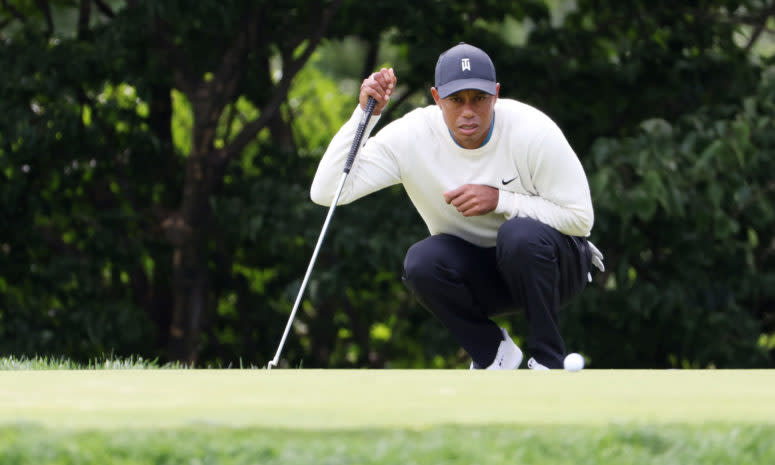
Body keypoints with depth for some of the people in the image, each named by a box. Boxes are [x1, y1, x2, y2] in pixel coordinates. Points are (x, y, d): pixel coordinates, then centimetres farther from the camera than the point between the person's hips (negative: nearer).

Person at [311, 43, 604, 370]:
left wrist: (500, 200, -27)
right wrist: (364, 113, -27)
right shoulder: (412, 137, -16)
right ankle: (493, 353, -4)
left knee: (519, 234, -35)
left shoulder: (532, 132, -21)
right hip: (478, 275, 2)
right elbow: (326, 192, -21)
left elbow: (581, 218, -17)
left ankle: (548, 360, -15)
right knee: (421, 261, -29)